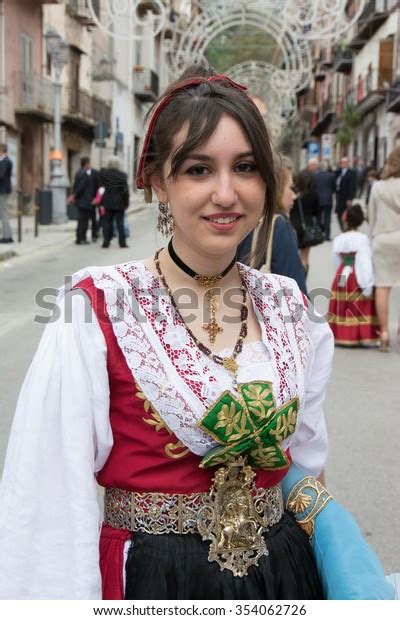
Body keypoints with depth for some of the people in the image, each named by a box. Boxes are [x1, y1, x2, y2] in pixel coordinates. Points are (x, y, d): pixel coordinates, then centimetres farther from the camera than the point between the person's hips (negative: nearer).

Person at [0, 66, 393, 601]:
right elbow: (53, 499, -15)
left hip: (285, 576, 4)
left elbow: (303, 460, 8)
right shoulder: (96, 312, -16)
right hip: (149, 581, -4)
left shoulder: (288, 306, -3)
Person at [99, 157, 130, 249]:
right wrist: (126, 203, 0)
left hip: (107, 203, 2)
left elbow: (100, 185, 3)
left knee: (107, 222, 8)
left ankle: (106, 241, 8)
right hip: (119, 203, -1)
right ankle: (122, 242, 6)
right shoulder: (122, 175, -9)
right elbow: (125, 190, -9)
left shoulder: (103, 173, -3)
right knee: (120, 223, 6)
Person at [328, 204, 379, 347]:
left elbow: (337, 262, 8)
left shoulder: (338, 239, 2)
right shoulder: (362, 238, -13)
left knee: (342, 307, 11)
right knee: (361, 307, 3)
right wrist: (368, 284, -15)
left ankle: (341, 335, 18)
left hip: (341, 277, 5)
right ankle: (363, 335, 5)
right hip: (357, 279, -5)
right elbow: (366, 262, -16)